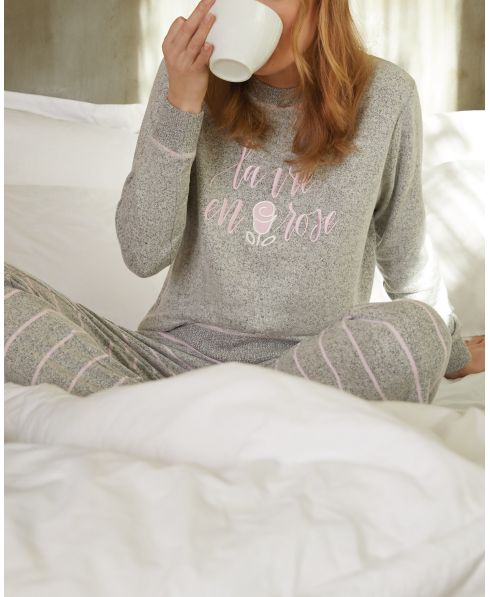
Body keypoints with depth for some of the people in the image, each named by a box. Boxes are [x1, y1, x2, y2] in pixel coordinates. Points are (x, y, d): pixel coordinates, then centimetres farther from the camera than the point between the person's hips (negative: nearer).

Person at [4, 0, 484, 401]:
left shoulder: (385, 95, -2)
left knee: (415, 329, -33)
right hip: (179, 352, 1)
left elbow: (407, 256, 12)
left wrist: (453, 354, 23)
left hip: (311, 365, 0)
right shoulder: (190, 77, -1)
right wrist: (180, 105, -15)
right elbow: (143, 254, -8)